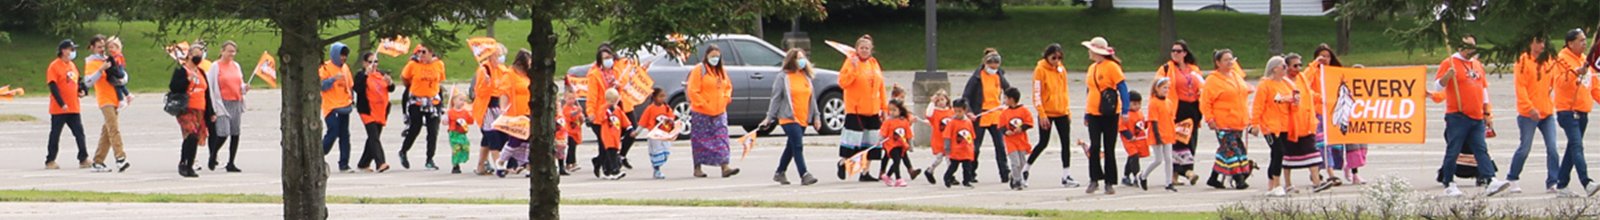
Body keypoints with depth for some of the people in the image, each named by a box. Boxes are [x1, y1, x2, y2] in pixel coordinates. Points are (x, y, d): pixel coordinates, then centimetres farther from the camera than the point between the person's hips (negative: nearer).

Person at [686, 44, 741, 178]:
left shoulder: (721, 71, 13)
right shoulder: (699, 70, -7)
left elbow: (728, 86, 24)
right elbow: (693, 91, -11)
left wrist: (726, 99, 7)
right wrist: (703, 105, -14)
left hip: (719, 112, 5)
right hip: (701, 113, -5)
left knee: (721, 138, -4)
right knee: (700, 140, 1)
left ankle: (725, 167, -10)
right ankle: (697, 168, 10)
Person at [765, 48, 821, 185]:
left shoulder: (806, 77, 14)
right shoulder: (783, 78, -4)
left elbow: (811, 98, 18)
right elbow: (776, 98, -5)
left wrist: (815, 116, 15)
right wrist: (769, 118, -7)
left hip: (803, 119, 6)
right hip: (788, 118, -6)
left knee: (791, 147, 14)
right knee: (798, 146, -15)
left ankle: (780, 173, 26)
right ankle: (804, 175, -20)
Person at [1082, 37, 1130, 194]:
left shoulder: (1112, 66, -10)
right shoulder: (1092, 68, 11)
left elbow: (1123, 88, -13)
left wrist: (1125, 110, -20)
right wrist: (1086, 114, 18)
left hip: (1109, 114, -6)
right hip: (1094, 114, 6)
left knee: (1109, 149, 2)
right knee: (1094, 147, -2)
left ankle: (1109, 183, 8)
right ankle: (1094, 180, 5)